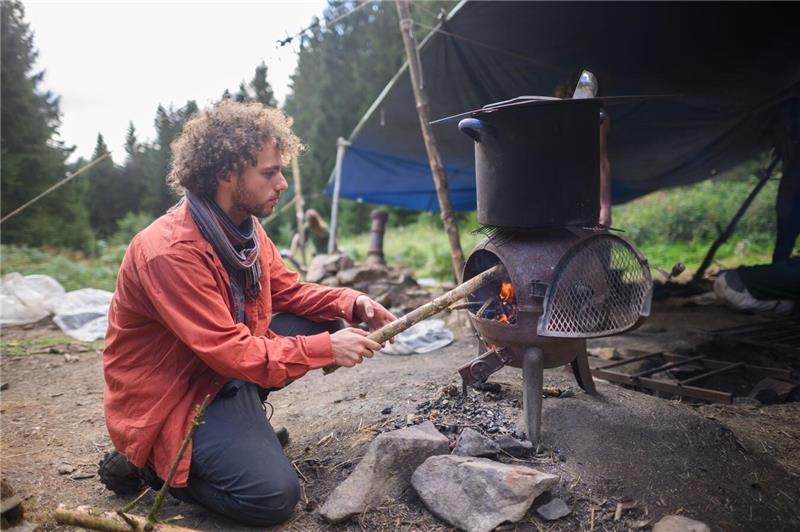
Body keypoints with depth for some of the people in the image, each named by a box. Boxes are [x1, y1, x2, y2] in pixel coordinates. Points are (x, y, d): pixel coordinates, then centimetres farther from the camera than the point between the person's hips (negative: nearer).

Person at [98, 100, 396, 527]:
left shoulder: (244, 226, -2)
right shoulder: (171, 251, -30)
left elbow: (288, 291, 6)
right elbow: (231, 353, -30)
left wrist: (352, 304, -11)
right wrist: (325, 349, -27)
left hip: (229, 366, 9)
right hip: (169, 398, -8)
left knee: (325, 323, -1)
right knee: (274, 495, -19)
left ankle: (241, 417, 7)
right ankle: (149, 463, 2)